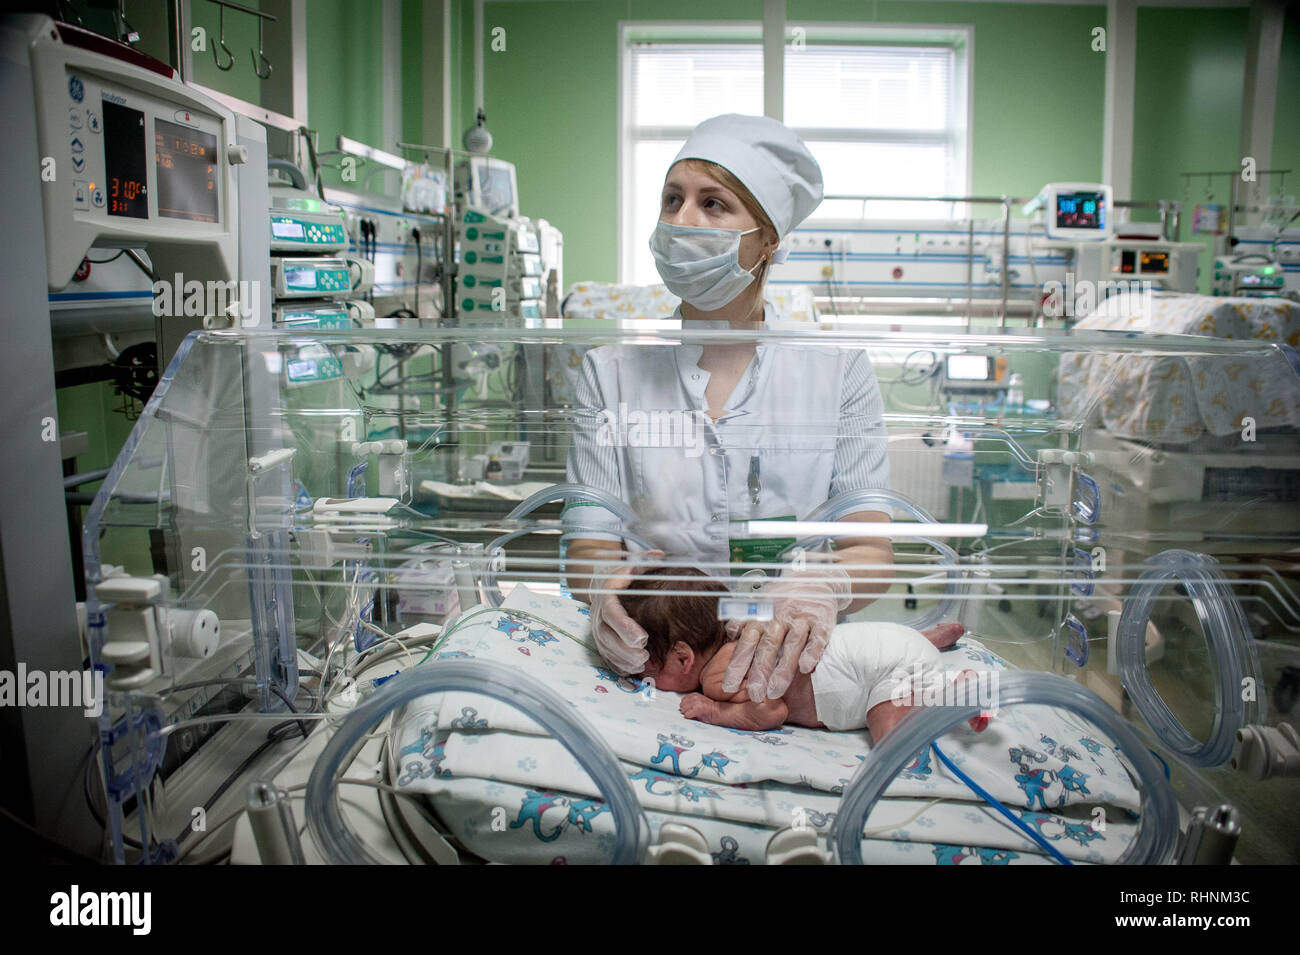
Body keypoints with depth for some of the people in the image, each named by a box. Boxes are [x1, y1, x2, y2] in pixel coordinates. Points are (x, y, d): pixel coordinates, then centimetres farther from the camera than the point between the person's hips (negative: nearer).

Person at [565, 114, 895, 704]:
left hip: (792, 661, 0)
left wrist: (820, 589, -22)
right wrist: (605, 584, -21)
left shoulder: (837, 366, 6)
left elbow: (871, 550, 1)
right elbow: (589, 545, 4)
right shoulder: (611, 370, 8)